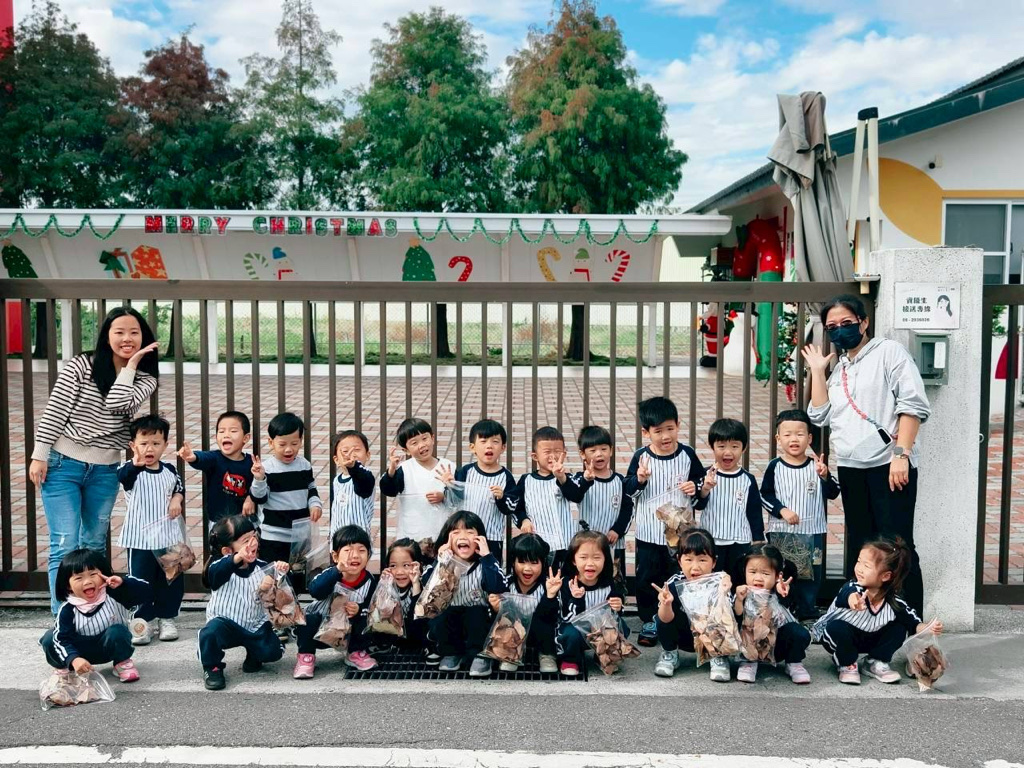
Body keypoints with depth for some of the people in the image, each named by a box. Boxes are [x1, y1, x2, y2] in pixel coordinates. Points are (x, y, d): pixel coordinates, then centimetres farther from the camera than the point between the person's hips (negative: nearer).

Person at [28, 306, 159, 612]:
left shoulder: (145, 379, 1)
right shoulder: (80, 366, -6)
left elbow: (118, 404, -18)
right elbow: (54, 412, -6)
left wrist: (131, 363, -14)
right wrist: (39, 456, -9)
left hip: (105, 472, 4)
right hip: (62, 465, -3)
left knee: (94, 546, 13)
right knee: (65, 546, -9)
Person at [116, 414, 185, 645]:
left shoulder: (170, 471, 4)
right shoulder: (132, 471, -10)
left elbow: (179, 487, 23)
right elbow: (122, 476, -34)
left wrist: (177, 498, 0)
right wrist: (135, 465, -55)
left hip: (169, 537, 4)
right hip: (140, 539, -4)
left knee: (172, 580, 10)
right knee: (140, 581, 1)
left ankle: (166, 618, 25)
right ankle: (142, 621, 13)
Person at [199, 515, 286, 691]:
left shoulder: (261, 567, -5)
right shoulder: (220, 566, -17)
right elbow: (215, 573, -41)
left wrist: (281, 574, -29)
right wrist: (237, 558, -61)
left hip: (256, 626, 3)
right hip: (226, 624, -3)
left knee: (273, 651, -16)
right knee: (212, 630, -34)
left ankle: (254, 656, 21)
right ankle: (212, 668, -6)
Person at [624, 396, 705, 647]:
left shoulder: (687, 455, -4)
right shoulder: (641, 457, -8)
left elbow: (701, 481, 9)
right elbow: (627, 490, -5)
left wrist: (695, 487, -12)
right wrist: (639, 479, -24)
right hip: (649, 532, -1)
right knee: (647, 577, 9)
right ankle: (649, 622, 24)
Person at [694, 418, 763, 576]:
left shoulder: (748, 480, -3)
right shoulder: (706, 475, -9)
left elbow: (755, 513, 4)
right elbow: (698, 505, -16)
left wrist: (758, 541, 5)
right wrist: (705, 489, -37)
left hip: (740, 543, 2)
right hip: (710, 542, -1)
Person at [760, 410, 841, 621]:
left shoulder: (817, 466, -1)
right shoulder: (775, 467, -5)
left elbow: (833, 493, -3)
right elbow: (764, 495, -3)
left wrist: (825, 475, -20)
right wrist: (781, 510, -16)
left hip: (812, 531, 2)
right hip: (781, 531, -1)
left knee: (811, 572, 10)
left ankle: (807, 611, 25)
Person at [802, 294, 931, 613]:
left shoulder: (888, 351, 1)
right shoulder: (839, 367, 19)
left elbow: (913, 405, -8)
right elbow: (820, 415, 11)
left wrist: (901, 454, -17)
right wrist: (817, 371, 9)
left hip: (889, 466, -6)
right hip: (850, 469, 7)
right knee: (859, 547, 12)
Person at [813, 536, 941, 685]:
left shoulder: (894, 601, -17)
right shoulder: (853, 586, -30)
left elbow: (914, 624, -8)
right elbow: (846, 595, -55)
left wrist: (928, 628, -29)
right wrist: (852, 599, -79)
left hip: (868, 640, 3)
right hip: (837, 636, -3)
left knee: (899, 628, -11)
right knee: (838, 627, -35)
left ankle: (876, 662, 5)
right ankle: (847, 665, -8)